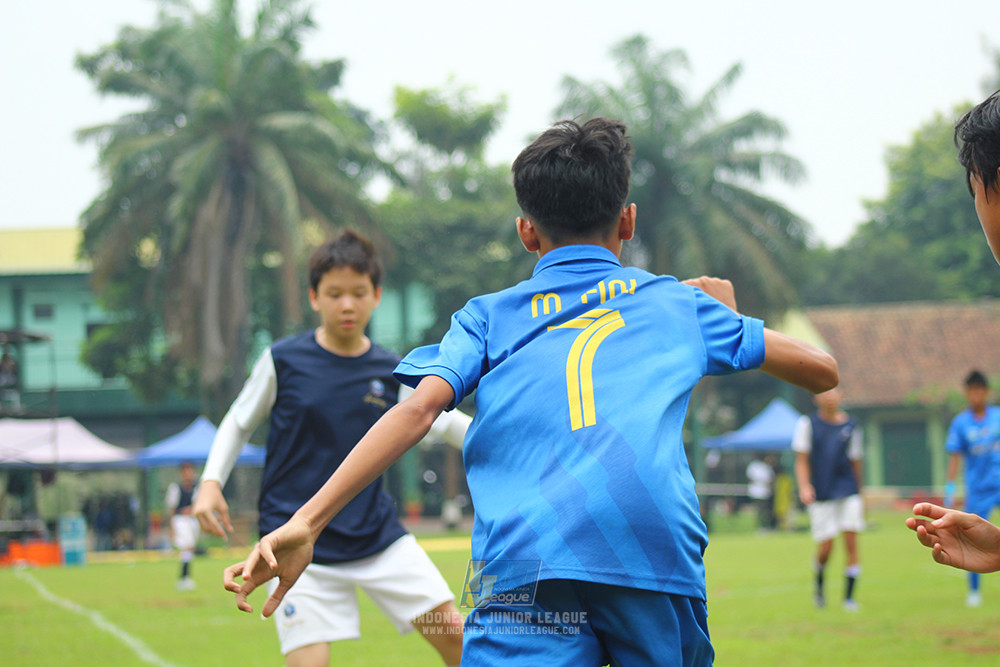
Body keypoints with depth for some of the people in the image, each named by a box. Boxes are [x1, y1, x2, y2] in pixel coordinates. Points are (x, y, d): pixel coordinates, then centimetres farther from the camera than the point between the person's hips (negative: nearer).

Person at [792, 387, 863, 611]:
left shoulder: (850, 426, 8)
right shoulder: (808, 424, 3)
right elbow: (802, 460, 2)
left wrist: (859, 496, 19)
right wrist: (804, 487, -14)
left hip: (848, 492, 2)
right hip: (821, 495, -2)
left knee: (851, 542, -8)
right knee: (825, 547, -4)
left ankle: (849, 596, -1)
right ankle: (819, 584, 26)